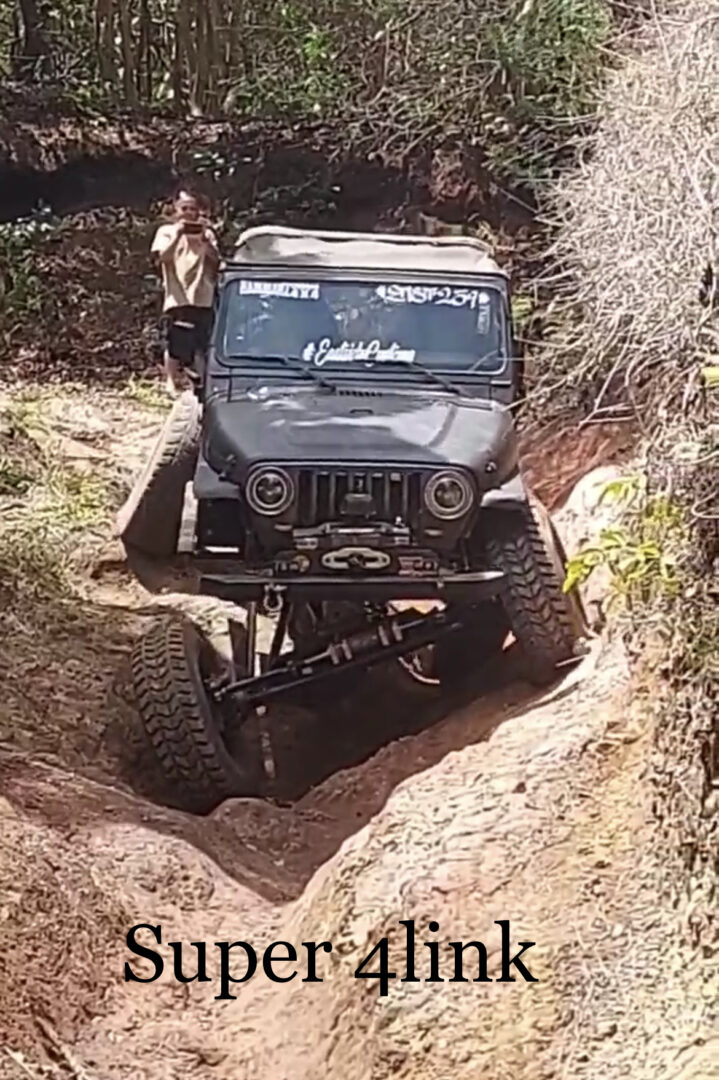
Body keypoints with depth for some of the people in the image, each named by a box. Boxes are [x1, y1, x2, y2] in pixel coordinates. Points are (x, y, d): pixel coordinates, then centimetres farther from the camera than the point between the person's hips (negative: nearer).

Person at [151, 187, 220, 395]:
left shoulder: (207, 234, 15)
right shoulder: (166, 232, 8)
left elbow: (217, 261, 3)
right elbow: (163, 257, -8)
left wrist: (205, 239, -8)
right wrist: (178, 234, -14)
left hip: (203, 300, 2)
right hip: (177, 300, -2)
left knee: (202, 350, 1)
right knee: (174, 349, -1)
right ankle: (173, 384, 7)